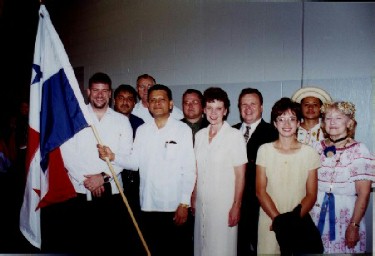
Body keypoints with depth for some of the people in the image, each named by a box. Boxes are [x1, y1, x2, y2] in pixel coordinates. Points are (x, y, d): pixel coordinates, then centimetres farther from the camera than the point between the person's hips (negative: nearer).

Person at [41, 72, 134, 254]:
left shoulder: (122, 121, 7)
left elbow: (125, 155, 0)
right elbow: (66, 152, -2)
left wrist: (103, 176, -11)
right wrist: (86, 180, -8)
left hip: (111, 190, 1)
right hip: (79, 190, -1)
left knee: (110, 239, 5)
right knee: (78, 240, 3)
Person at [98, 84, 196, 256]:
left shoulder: (183, 130, -4)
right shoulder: (142, 130, 9)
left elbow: (189, 169, -6)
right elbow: (134, 162, 5)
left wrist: (184, 204, -9)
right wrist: (113, 157, -13)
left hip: (175, 206, -3)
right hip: (148, 205, 3)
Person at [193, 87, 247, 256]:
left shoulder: (235, 135, -10)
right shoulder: (199, 135, 5)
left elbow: (240, 174, -9)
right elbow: (197, 171, 11)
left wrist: (237, 206, -11)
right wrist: (193, 199, 8)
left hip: (224, 204, -5)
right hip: (202, 203, 5)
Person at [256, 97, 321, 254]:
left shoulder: (309, 153, -2)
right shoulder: (264, 150, -1)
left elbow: (311, 195, -2)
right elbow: (260, 191, -2)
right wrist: (278, 218, -11)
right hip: (269, 222, 0)